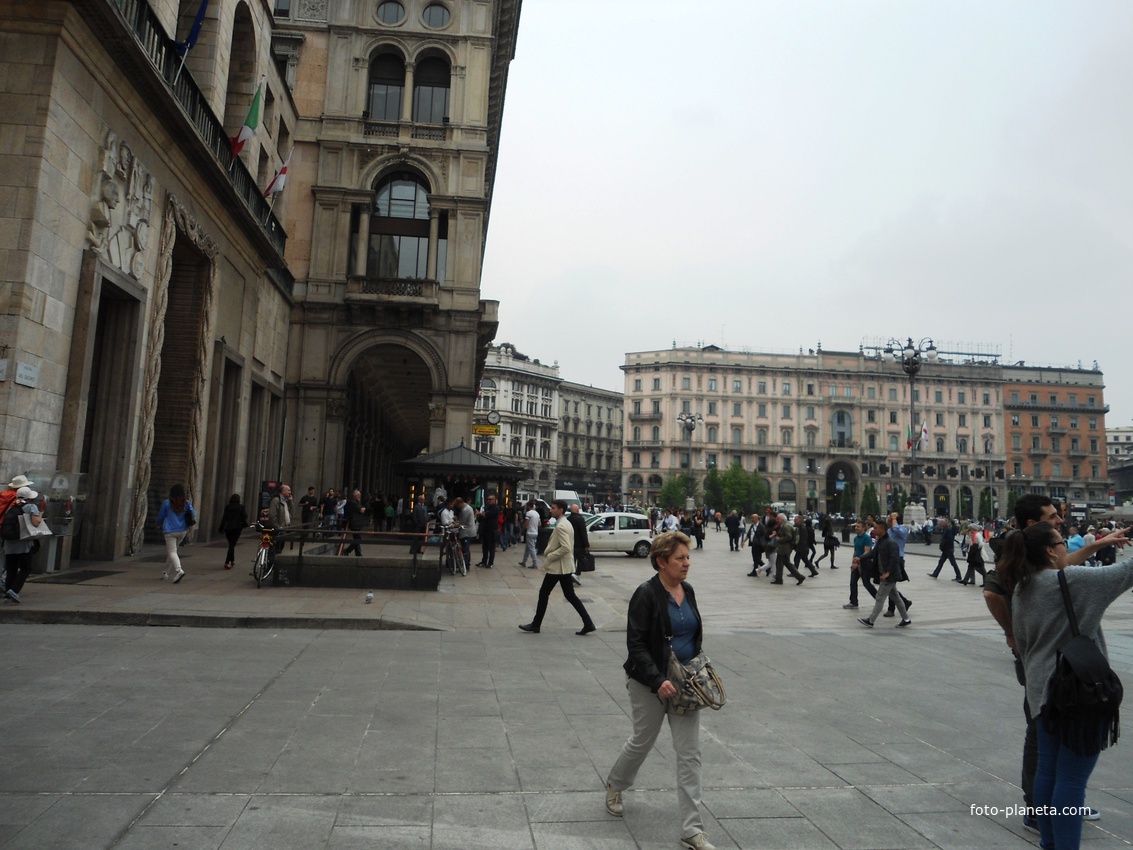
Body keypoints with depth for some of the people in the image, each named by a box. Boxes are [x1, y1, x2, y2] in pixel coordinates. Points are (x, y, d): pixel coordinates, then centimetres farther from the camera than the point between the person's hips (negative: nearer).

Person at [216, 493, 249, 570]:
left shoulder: (227, 507, 3)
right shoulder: (241, 507, -5)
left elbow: (224, 518, 3)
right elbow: (244, 517, -5)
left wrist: (221, 529, 8)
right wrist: (244, 525, 13)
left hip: (228, 528, 3)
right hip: (237, 528, -3)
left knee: (231, 544, 19)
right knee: (232, 545, -5)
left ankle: (232, 561, 29)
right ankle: (227, 563, -16)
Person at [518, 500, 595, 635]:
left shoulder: (561, 526, -19)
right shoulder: (567, 523, 12)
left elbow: (565, 548, -28)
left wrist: (549, 556, -18)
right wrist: (549, 554, 15)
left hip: (557, 567, -10)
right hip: (565, 566, 10)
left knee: (544, 593, 4)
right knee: (570, 595, 10)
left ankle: (536, 625, 14)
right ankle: (588, 623, 7)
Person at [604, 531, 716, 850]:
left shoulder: (688, 590, 2)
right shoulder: (646, 594, -18)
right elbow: (636, 644, -19)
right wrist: (658, 681, -26)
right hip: (651, 684, -5)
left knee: (690, 754, 4)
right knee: (642, 741, 15)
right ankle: (615, 785, 46)